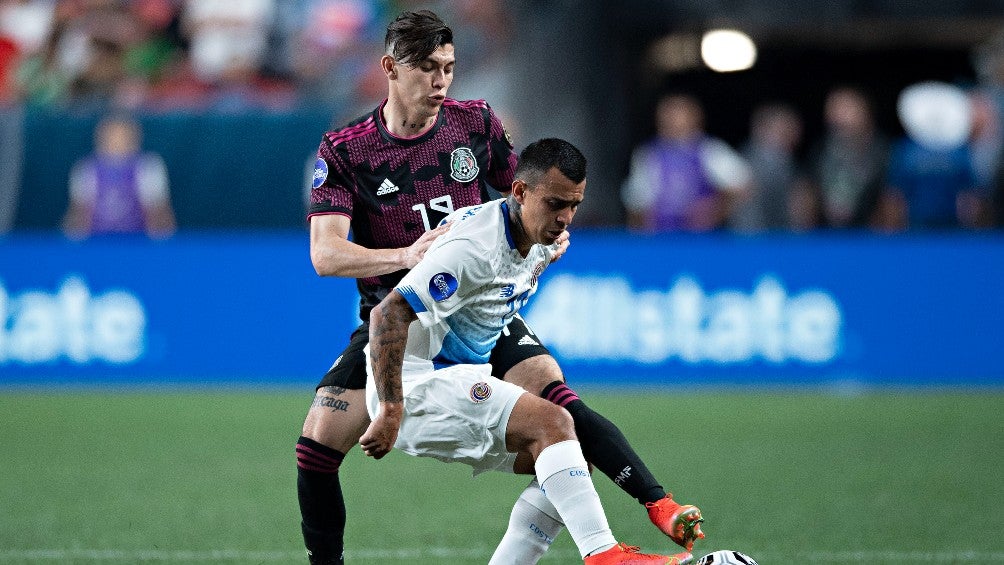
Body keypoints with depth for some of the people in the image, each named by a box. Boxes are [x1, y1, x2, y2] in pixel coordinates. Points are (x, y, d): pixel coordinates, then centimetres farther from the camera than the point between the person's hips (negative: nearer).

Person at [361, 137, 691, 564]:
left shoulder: (541, 243, 6)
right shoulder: (476, 246, -23)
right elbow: (389, 314, -27)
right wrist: (389, 412, -28)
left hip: (464, 382, 10)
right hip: (419, 384, -10)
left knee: (573, 462, 5)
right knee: (553, 424, -25)